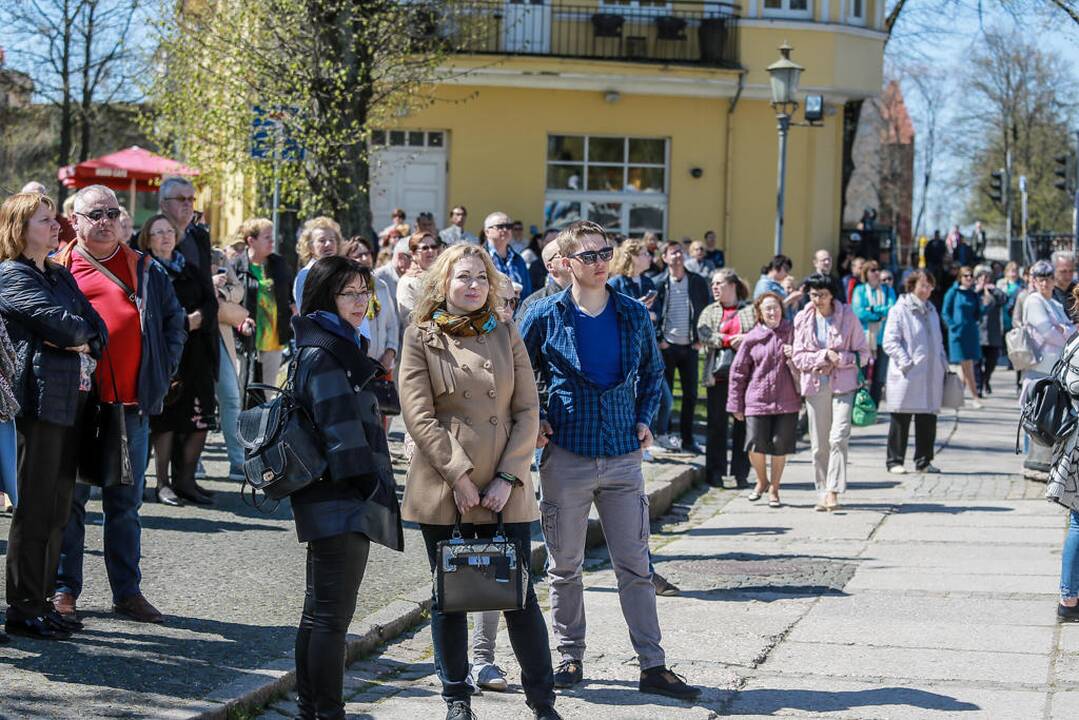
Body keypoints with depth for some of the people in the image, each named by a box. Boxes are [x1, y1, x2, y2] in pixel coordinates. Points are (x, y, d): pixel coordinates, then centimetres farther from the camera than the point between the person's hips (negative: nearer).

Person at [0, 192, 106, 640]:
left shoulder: (59, 276, 19)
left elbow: (97, 328, 13)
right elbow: (61, 324, -18)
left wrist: (85, 342, -8)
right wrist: (83, 332, 2)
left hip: (71, 398, 8)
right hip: (40, 398, -8)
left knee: (58, 508, 10)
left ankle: (42, 602, 17)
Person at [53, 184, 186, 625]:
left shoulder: (144, 270, 12)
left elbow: (174, 319, 19)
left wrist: (163, 371, 8)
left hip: (133, 405, 2)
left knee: (126, 502, 8)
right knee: (70, 499, 2)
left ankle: (127, 592, 15)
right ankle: (64, 589, 10)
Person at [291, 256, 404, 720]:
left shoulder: (338, 347, 18)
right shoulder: (323, 355, -14)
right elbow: (340, 429, -20)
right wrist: (367, 485, -17)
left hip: (329, 502, 11)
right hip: (341, 503, -11)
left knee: (319, 610, 16)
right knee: (333, 614, -7)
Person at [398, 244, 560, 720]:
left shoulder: (506, 335, 9)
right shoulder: (420, 338, 2)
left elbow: (527, 411, 4)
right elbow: (419, 416, -6)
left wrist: (509, 478, -7)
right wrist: (459, 477, -13)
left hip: (505, 490, 1)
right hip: (444, 489, -1)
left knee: (520, 596, 2)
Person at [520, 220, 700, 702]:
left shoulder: (633, 315, 6)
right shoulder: (546, 316, -2)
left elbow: (653, 371, 20)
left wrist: (644, 419, 8)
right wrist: (535, 422, -2)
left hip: (622, 457, 2)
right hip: (566, 457, -2)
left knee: (635, 565, 2)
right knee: (564, 566, 7)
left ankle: (652, 666, 6)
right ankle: (570, 657, 20)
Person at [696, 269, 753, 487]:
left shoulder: (750, 310, 11)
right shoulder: (709, 312, 15)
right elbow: (703, 335, -2)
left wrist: (745, 340, -18)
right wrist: (729, 340, -14)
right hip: (718, 375, 1)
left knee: (743, 424, 0)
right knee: (717, 424, 1)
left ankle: (741, 473, 6)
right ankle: (715, 473, 6)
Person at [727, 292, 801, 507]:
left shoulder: (792, 332, 3)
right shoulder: (751, 338, 1)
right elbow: (738, 371, 6)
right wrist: (736, 405, 7)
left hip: (786, 400, 0)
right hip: (757, 400, 0)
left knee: (780, 446, 2)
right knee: (755, 445, -7)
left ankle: (774, 489, 21)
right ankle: (762, 481, 22)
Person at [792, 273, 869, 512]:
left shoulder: (847, 317, 0)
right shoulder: (803, 320, 5)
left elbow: (862, 353, 2)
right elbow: (798, 357, 3)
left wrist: (838, 360, -12)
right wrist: (824, 356, -12)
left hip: (843, 384, -2)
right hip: (815, 385, 2)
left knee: (839, 438, -16)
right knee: (819, 444, 4)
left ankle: (833, 491, -15)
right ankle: (823, 492, 13)